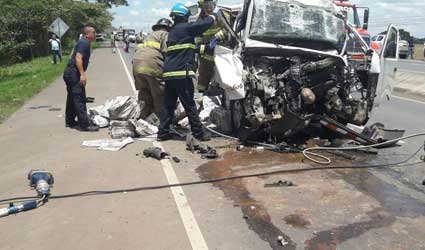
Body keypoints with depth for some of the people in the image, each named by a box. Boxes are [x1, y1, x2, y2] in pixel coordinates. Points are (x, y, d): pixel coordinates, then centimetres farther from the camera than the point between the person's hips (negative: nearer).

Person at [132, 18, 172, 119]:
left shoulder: (150, 35, 33)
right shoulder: (165, 34, 9)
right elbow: (167, 52, -6)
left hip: (137, 65, 8)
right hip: (152, 66, -7)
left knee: (144, 94, 20)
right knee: (160, 97, 1)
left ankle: (142, 119, 25)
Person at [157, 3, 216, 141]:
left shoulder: (172, 31, 21)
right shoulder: (186, 27, -4)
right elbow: (206, 23, -7)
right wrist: (211, 17, 15)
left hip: (168, 73, 8)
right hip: (182, 73, -8)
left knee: (168, 104, 11)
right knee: (190, 105, -2)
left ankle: (163, 132, 13)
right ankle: (199, 133, 6)